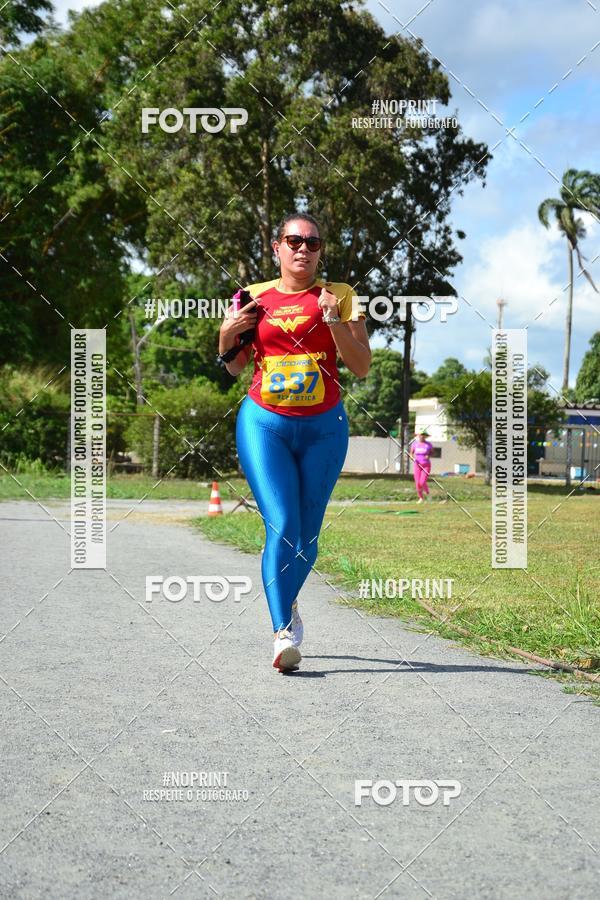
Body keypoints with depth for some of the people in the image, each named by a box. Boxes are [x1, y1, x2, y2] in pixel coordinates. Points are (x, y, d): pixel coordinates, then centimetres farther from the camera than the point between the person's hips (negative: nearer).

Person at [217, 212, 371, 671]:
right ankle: (283, 631, -14)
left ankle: (287, 601, 34)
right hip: (264, 423, -1)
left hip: (323, 427, 1)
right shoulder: (255, 297, 7)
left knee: (307, 535, 6)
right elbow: (235, 367, 16)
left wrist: (334, 322, -15)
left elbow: (362, 366, -2)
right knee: (281, 527, -16)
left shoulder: (338, 296, 4)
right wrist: (227, 334, -4)